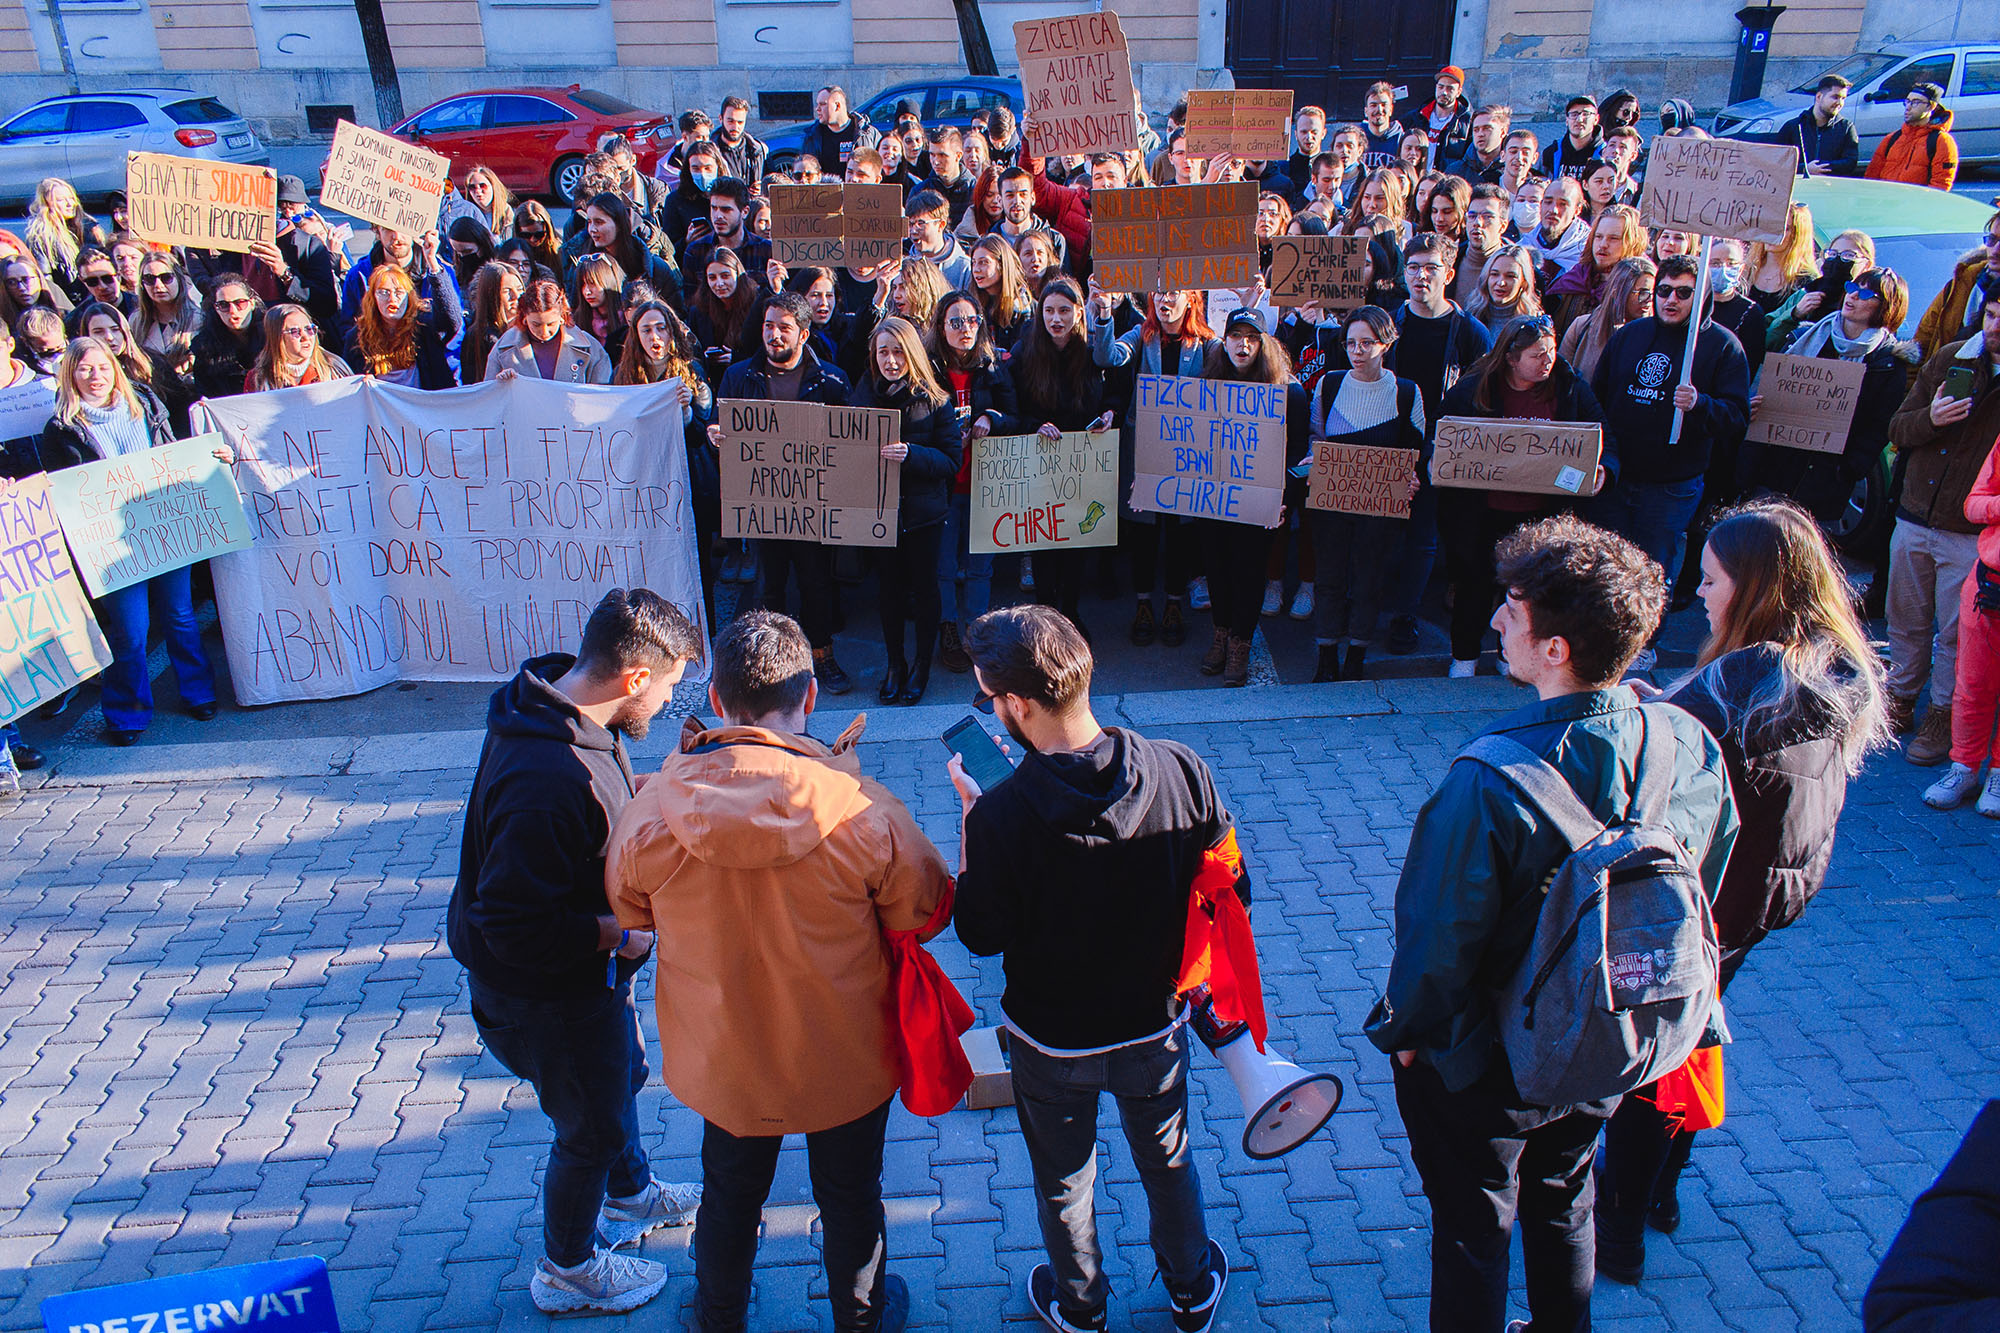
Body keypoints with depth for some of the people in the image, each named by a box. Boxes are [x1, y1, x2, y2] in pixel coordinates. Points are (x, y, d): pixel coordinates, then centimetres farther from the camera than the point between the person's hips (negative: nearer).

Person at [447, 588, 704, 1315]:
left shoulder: (565, 712, -9)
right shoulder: (548, 781, -39)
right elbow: (516, 927, -35)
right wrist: (619, 931, -24)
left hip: (588, 974, 9)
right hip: (546, 995, -9)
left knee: (622, 1075, 31)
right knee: (591, 1130, 14)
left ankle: (630, 1195, 59)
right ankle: (567, 1269, 41)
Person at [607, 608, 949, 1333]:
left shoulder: (652, 810, -22)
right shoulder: (862, 810, -29)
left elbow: (628, 912, -1)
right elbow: (928, 912, -12)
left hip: (721, 1061, 2)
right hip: (845, 1061, -1)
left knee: (728, 1199, 29)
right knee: (850, 1201, 26)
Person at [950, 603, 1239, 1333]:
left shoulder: (1000, 816, -31)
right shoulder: (1182, 771, -22)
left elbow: (981, 936, -15)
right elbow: (1231, 888, -9)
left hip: (1051, 1045, -2)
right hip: (1156, 1026, 3)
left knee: (1063, 1180, 26)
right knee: (1168, 1160, 30)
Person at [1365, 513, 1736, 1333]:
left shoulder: (1488, 786, -36)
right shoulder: (1693, 749, -16)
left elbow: (1441, 936, -25)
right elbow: (1699, 899, 0)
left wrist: (1404, 1030, -5)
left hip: (1485, 1063, -6)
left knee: (1473, 1233, 19)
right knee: (1563, 1205, 31)